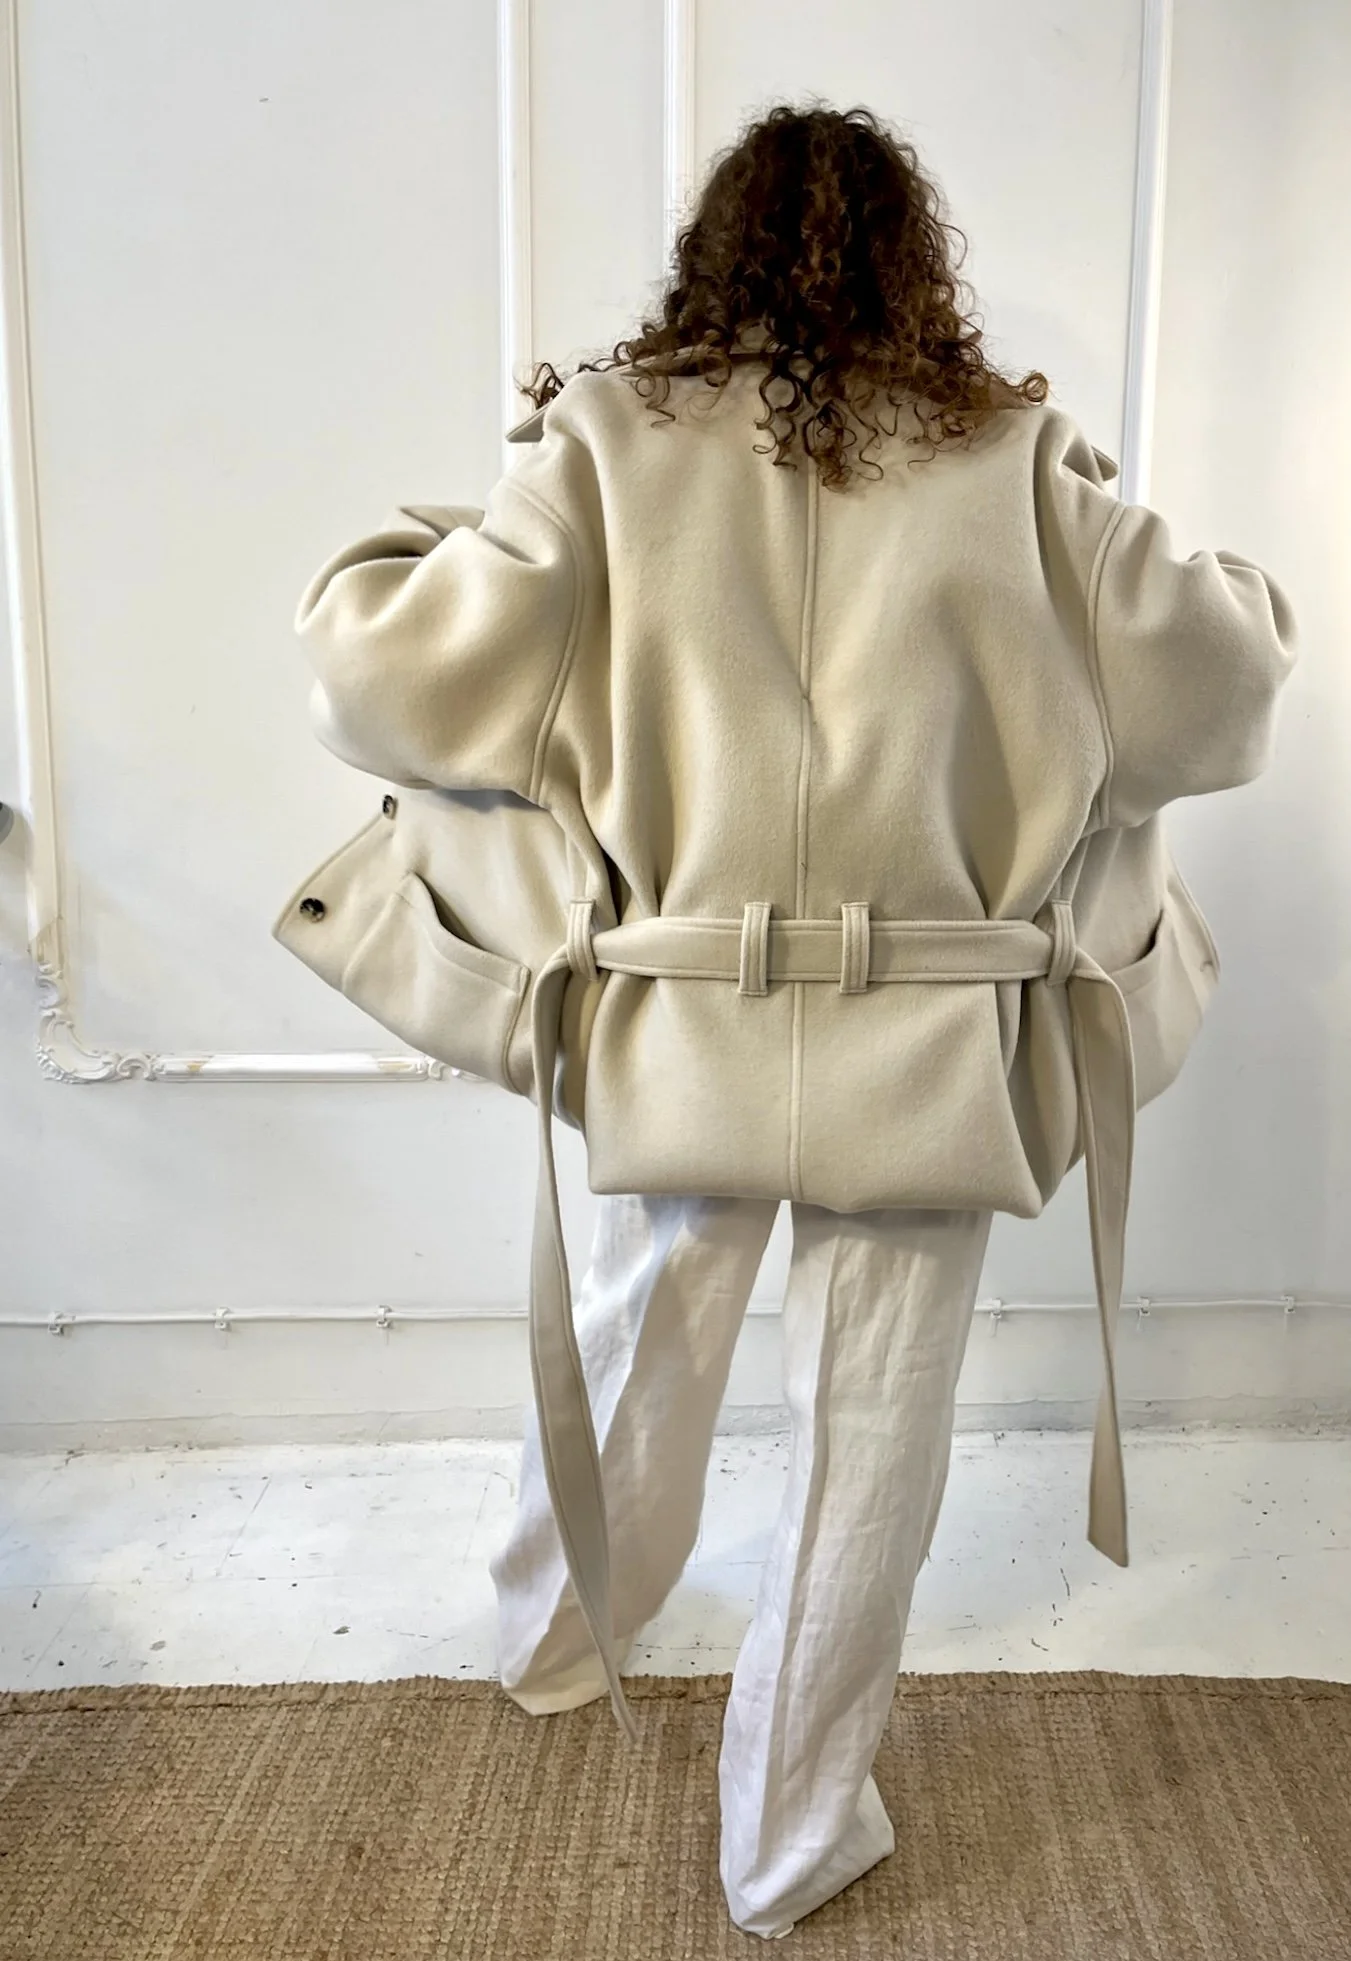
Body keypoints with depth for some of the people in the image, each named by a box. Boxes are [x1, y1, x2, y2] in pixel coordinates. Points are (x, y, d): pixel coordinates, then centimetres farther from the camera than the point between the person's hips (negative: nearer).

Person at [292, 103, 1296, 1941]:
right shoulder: (1014, 458, -3)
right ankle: (792, 1839, 32)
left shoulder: (613, 440, -3)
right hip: (930, 1041, -1)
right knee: (871, 1434, 14)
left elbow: (403, 683, -6)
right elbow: (1218, 683, 2)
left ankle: (559, 1647, 52)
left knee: (636, 1355, 25)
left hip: (683, 1024, 2)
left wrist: (384, 559, 15)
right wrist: (1226, 587, 25)